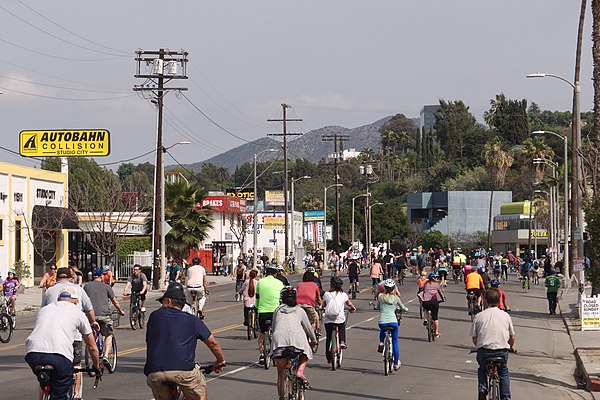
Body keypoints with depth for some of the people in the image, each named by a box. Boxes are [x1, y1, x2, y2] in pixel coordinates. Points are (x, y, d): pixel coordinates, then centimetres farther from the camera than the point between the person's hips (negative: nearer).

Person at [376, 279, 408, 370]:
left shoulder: (381, 297, 5)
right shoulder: (396, 298, 5)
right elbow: (403, 308, 19)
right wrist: (406, 309, 42)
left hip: (382, 322, 1)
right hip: (393, 322, -1)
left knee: (382, 330, 39)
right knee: (395, 342, 14)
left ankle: (381, 342, 14)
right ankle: (396, 363, 16)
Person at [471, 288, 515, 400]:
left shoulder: (478, 316, 2)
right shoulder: (505, 315, 5)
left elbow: (474, 339, 4)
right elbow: (512, 337, 12)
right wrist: (511, 347, 33)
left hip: (484, 351, 0)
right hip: (502, 351, 0)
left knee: (482, 369, 30)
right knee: (503, 371, 28)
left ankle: (482, 387, 6)